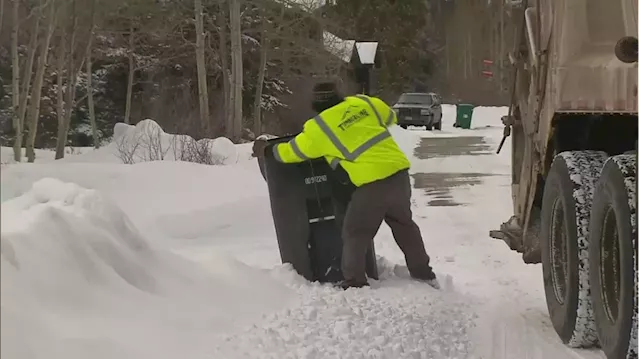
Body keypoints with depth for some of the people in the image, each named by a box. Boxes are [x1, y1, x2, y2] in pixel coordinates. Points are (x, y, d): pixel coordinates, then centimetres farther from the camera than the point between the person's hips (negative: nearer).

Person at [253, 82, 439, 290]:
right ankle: (423, 273, 30)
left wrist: (266, 150, 29)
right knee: (403, 223, 23)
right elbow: (390, 117, 28)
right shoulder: (363, 102, 10)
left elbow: (291, 152, 11)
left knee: (355, 233, 9)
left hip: (372, 182, -6)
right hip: (399, 171, 6)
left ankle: (355, 283, 11)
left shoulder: (318, 128, -2)